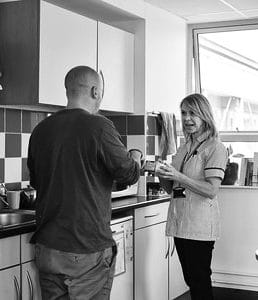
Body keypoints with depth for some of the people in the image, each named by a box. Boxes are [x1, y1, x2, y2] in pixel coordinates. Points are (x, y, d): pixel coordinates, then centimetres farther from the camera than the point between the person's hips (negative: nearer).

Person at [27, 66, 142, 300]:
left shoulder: (41, 130, 2)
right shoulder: (99, 127, -15)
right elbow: (130, 174, -7)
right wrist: (135, 156, 14)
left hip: (47, 247, 6)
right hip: (88, 249, -5)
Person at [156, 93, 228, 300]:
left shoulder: (215, 148, -6)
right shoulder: (183, 149, 16)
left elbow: (211, 190, -15)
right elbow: (172, 189, 18)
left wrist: (178, 176, -21)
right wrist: (162, 176, -3)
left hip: (200, 225, -7)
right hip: (179, 221, 7)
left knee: (200, 281, -2)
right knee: (191, 280, 14)